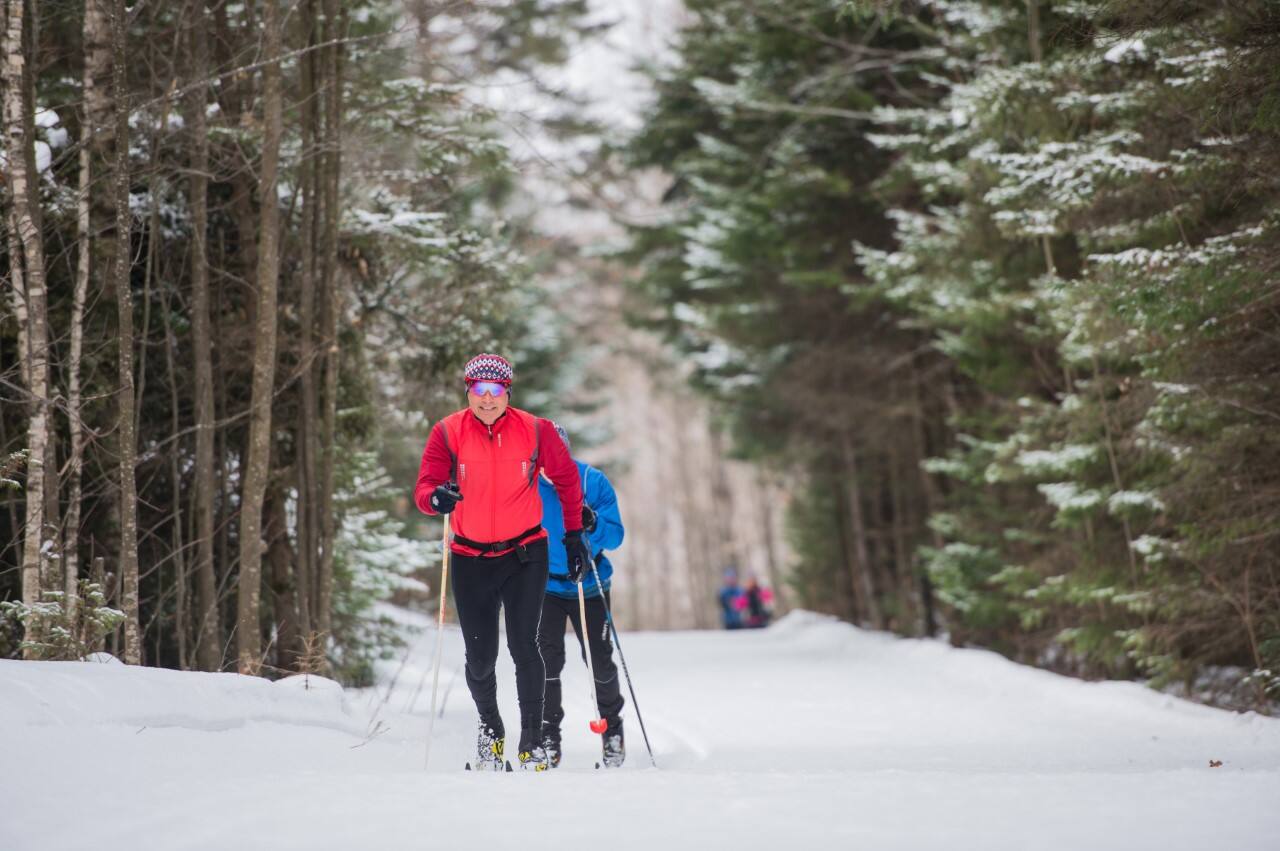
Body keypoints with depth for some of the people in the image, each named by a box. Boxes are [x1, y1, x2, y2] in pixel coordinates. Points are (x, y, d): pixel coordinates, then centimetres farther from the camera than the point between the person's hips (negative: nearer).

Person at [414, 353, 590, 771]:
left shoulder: (535, 430, -6)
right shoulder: (448, 433, -7)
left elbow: (567, 478, 8)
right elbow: (424, 489, -12)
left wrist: (574, 535, 10)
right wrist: (437, 497, -36)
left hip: (525, 553, -1)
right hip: (471, 559, 1)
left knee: (523, 646, -13)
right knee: (480, 658, 4)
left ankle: (532, 743, -3)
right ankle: (490, 727, 33)